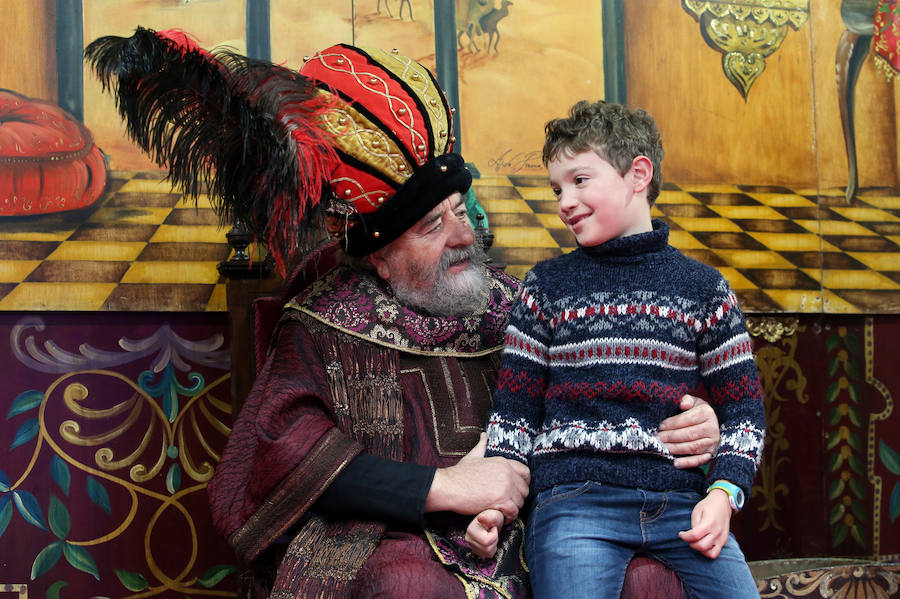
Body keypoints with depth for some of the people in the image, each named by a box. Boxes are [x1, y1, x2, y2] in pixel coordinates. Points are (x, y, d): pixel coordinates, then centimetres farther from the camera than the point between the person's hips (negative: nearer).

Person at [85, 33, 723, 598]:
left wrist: (689, 422, -1)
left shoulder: (513, 307, 13)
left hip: (522, 534, 4)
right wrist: (443, 485, -17)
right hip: (385, 542, -4)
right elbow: (276, 451, -13)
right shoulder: (326, 326, 1)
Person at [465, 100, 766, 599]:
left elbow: (743, 407, 11)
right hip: (573, 497, -1)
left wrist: (723, 492, -4)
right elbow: (514, 408, 10)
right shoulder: (546, 286, 11)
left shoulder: (703, 287, 11)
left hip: (681, 500, 1)